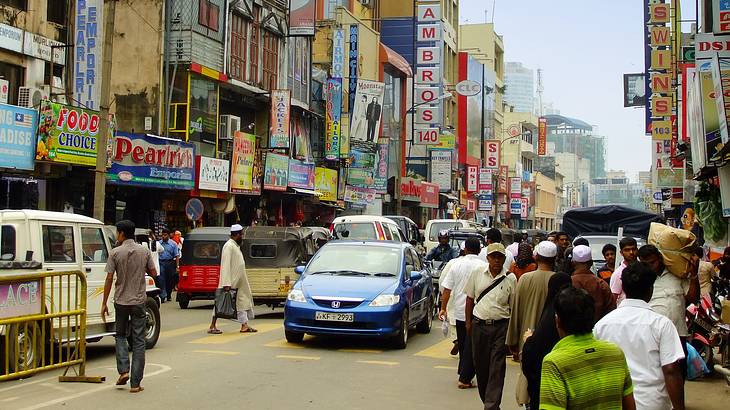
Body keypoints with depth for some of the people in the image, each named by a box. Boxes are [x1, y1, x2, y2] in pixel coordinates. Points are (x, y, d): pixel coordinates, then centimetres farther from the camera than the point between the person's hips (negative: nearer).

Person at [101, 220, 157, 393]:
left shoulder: (115, 253, -8)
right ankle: (135, 383, 3)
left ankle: (123, 371, 3)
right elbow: (153, 273, 6)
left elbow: (109, 279, -8)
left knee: (121, 335, 20)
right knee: (138, 341, 4)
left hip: (121, 301, -1)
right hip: (139, 301, 1)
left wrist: (104, 303, -1)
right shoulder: (145, 251, -1)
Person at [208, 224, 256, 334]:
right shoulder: (229, 246, -17)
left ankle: (244, 325, 15)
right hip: (231, 283, -10)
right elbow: (225, 265, -23)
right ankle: (212, 326, 3)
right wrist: (227, 283, -27)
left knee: (242, 301, 10)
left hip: (239, 283, 10)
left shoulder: (236, 246, 14)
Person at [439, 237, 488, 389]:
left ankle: (463, 373, 29)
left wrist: (443, 308, 9)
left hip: (459, 311, 4)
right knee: (472, 346, 2)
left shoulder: (456, 264, 0)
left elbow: (447, 289, 1)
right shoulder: (484, 267, -9)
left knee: (462, 344, 18)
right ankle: (465, 379, -1)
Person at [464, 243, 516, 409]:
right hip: (479, 325, 2)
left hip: (501, 326, -2)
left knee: (497, 368, -5)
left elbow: (513, 306, 4)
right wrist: (468, 322, 9)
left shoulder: (510, 279, 0)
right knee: (480, 364, 9)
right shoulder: (477, 275, 5)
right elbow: (470, 299, 12)